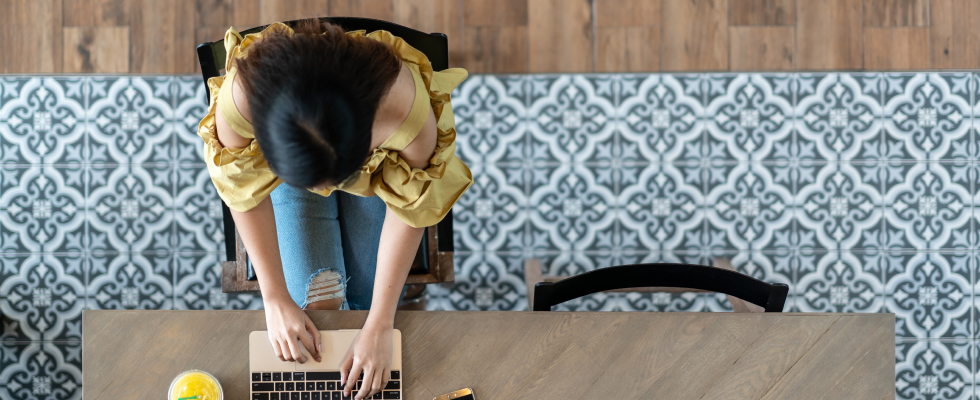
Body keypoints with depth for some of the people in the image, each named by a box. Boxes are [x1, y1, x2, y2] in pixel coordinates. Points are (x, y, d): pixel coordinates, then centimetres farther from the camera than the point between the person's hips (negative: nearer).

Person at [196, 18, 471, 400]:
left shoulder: (406, 107, -47)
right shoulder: (239, 99, -44)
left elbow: (407, 212, -27)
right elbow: (246, 195, -22)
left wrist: (379, 326, -24)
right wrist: (275, 299, -18)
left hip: (376, 168, 0)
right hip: (288, 166, 0)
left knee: (369, 299, -2)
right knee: (316, 300, -10)